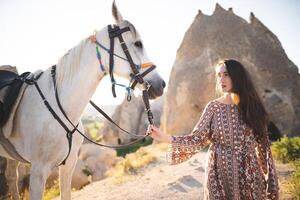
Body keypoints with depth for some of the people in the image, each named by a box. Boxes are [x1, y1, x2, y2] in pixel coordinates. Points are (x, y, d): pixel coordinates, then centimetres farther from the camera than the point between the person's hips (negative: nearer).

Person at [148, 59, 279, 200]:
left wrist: (270, 179, 1)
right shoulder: (213, 107, -1)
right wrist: (166, 138, -21)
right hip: (219, 174, 0)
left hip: (248, 174, 1)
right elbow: (197, 139, -8)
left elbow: (262, 144, 3)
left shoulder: (251, 106, 0)